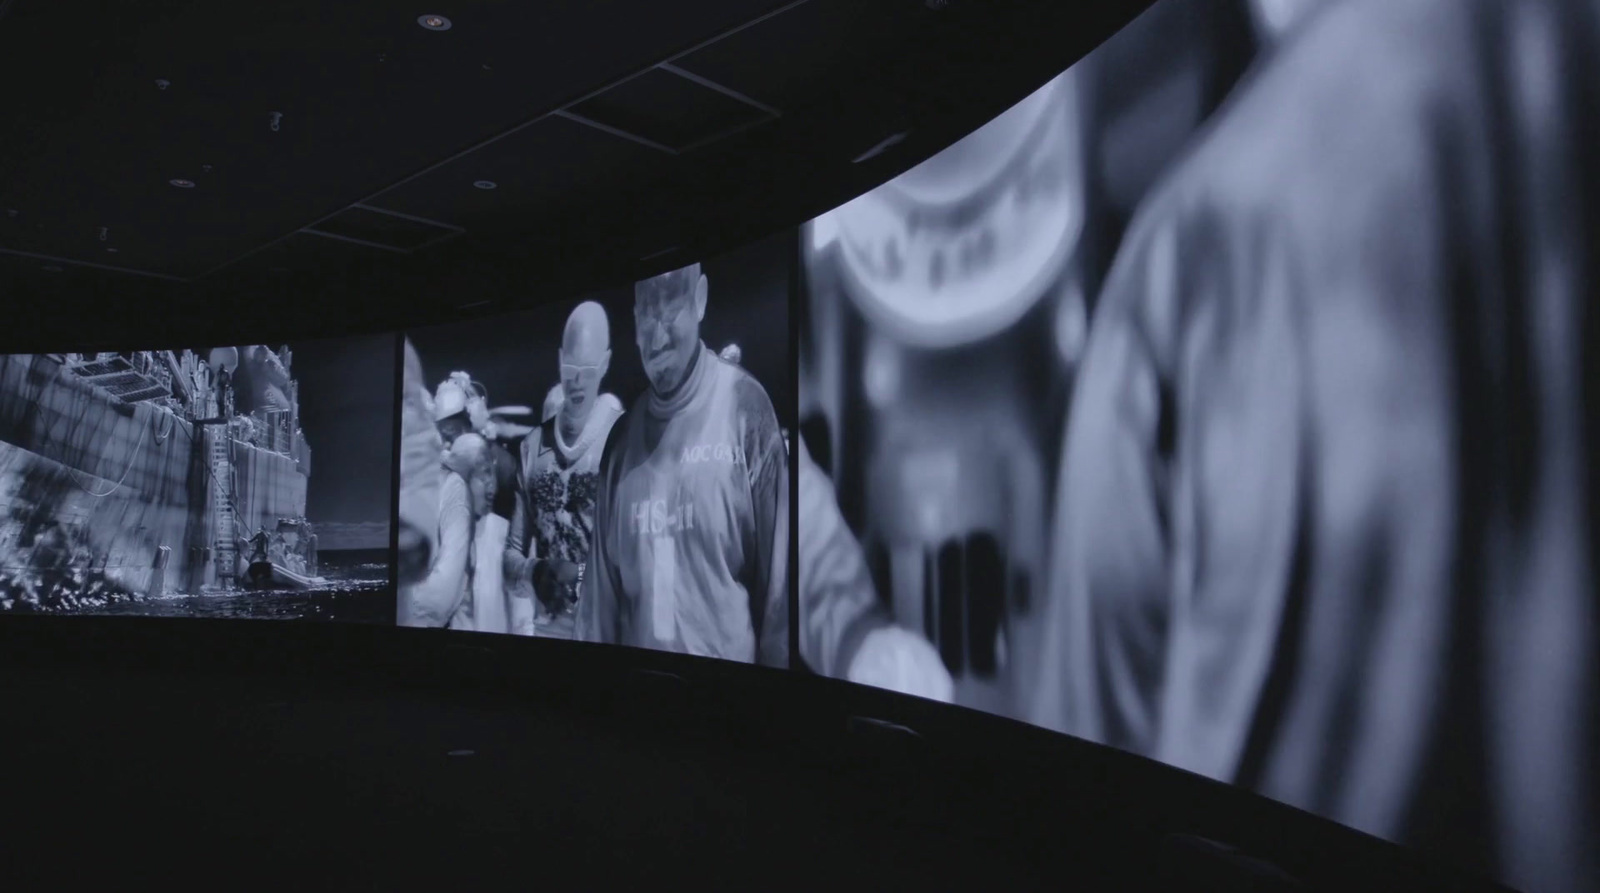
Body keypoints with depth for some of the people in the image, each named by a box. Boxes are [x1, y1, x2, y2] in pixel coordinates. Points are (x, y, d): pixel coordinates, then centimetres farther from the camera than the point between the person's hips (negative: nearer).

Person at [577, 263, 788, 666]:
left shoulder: (745, 406, -12)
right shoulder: (621, 437, 4)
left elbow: (775, 577, -10)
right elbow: (602, 589, 7)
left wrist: (773, 663, -8)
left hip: (727, 670, -4)